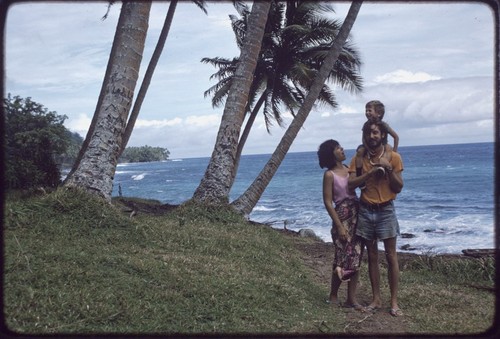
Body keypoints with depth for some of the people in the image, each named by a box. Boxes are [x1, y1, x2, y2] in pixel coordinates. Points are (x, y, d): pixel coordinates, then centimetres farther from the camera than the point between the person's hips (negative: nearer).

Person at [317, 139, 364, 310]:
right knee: (343, 259, 0)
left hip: (357, 215, 6)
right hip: (342, 217, -6)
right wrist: (339, 226, -15)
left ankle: (351, 298, 13)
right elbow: (328, 202, -11)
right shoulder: (329, 175, -9)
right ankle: (333, 295, 17)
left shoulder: (349, 168, 10)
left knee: (355, 259, 7)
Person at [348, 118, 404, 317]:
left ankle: (394, 301, 5)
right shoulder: (358, 158, 3)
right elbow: (351, 184, -8)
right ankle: (376, 299, 16)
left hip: (385, 211, -2)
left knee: (391, 256, -1)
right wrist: (372, 171, -16)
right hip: (365, 211, 2)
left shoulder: (394, 157, -2)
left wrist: (388, 168, -17)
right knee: (372, 256, 8)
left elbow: (398, 188, -3)